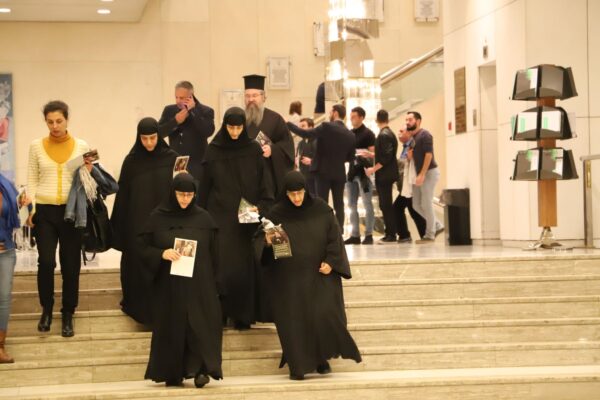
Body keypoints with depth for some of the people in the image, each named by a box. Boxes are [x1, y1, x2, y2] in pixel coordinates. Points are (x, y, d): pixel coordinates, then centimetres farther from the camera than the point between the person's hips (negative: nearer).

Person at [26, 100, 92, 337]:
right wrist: (30, 208, -2)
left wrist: (89, 171, -11)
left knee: (71, 264, 2)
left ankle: (68, 315, 15)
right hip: (44, 211, 0)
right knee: (46, 262, -9)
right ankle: (46, 309, 13)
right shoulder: (36, 146, 3)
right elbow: (32, 180, 7)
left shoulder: (81, 146, 3)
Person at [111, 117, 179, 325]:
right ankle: (141, 309, 13)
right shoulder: (131, 161, -1)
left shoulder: (171, 157, 0)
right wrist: (120, 228, -1)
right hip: (138, 223, 0)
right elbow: (123, 195, 0)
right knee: (140, 266, 2)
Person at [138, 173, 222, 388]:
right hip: (169, 285, 0)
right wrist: (161, 254, -17)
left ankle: (200, 369, -12)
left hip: (198, 284, 1)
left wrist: (213, 282, 3)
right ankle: (172, 374, 10)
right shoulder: (158, 217, 1)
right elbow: (142, 246, 2)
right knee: (171, 326, 3)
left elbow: (213, 253, 8)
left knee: (200, 324, -10)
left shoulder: (203, 218, 5)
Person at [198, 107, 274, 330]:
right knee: (223, 266, -8)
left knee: (245, 266, 0)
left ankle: (243, 315, 10)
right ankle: (219, 313, 1)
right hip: (220, 217, -1)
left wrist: (260, 206, -12)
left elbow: (265, 184, 2)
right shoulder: (213, 150, 1)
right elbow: (205, 186, 4)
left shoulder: (254, 150, 2)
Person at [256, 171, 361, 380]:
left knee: (324, 315, -10)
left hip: (318, 274, 0)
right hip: (288, 278, 0)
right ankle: (298, 365, 10)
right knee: (294, 321, -1)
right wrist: (267, 242, -23)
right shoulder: (276, 213, -2)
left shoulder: (321, 209, 0)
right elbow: (262, 240, 0)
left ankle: (322, 358, 8)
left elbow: (334, 237, 3)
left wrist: (330, 262, -9)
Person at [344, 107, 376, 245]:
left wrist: (367, 153, -27)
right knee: (352, 205, 6)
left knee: (367, 205, -3)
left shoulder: (368, 134, -5)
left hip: (364, 172, -7)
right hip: (352, 171, 7)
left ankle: (368, 235, -1)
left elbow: (374, 154, -8)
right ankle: (355, 235, 11)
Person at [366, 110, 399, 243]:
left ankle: (391, 235, -4)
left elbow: (387, 156, -22)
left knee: (386, 205, -6)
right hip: (387, 174, 9)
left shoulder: (384, 135, -15)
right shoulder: (389, 134, 14)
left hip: (384, 175, -9)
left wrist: (374, 169, -17)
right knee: (385, 205, 11)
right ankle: (390, 233, 14)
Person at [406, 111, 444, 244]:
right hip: (419, 174, 9)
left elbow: (428, 155, -18)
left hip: (429, 172, -9)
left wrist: (422, 174, -23)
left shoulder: (424, 135, -12)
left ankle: (430, 235, 2)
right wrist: (409, 155, -3)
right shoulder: (411, 137, 13)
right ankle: (437, 226, 21)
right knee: (416, 205, 9)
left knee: (426, 204, -6)